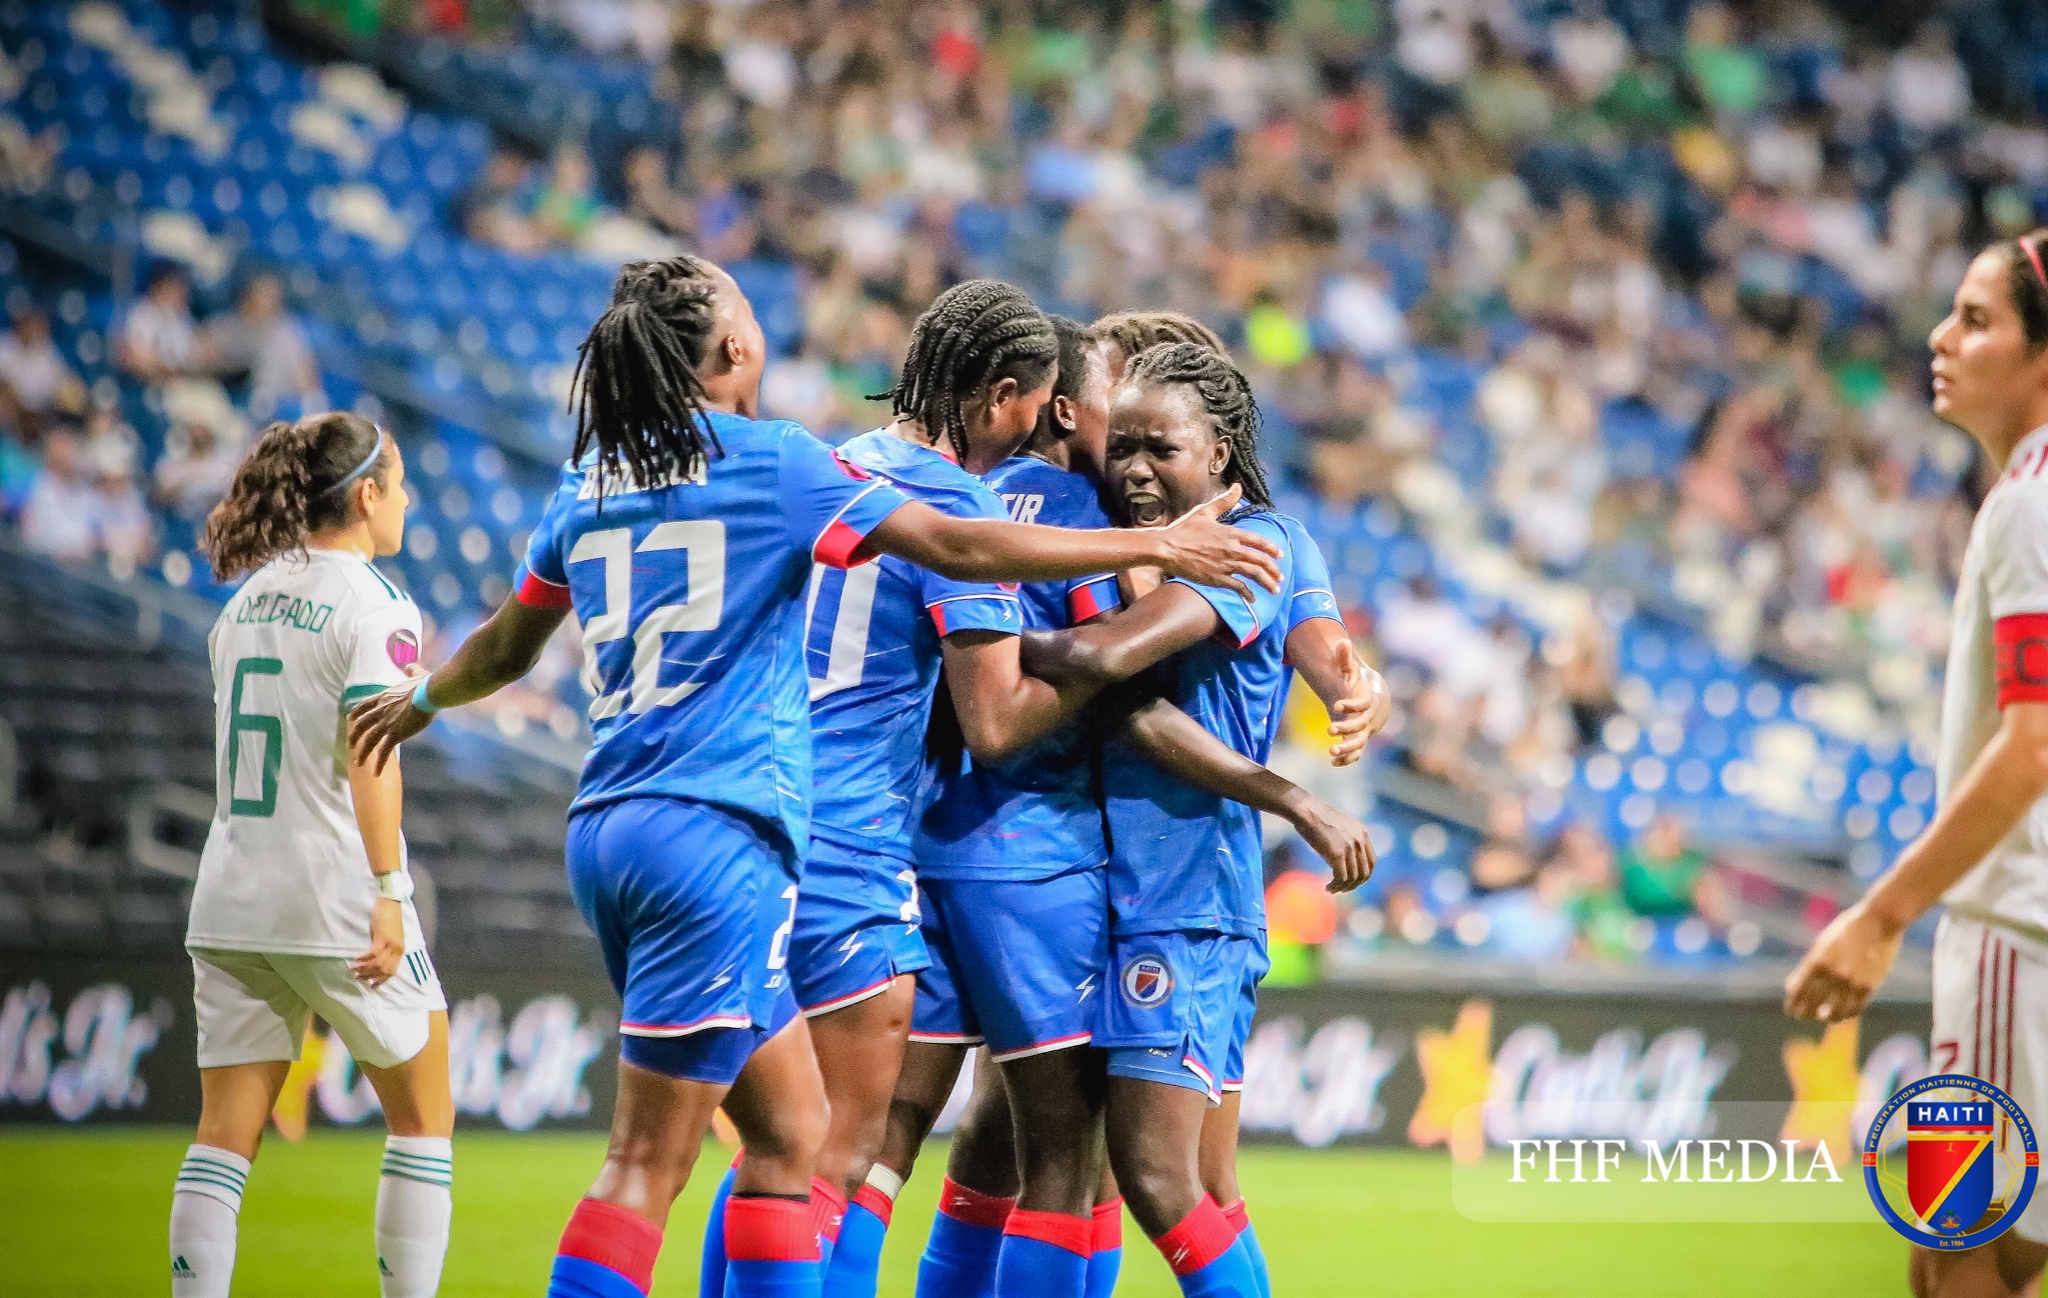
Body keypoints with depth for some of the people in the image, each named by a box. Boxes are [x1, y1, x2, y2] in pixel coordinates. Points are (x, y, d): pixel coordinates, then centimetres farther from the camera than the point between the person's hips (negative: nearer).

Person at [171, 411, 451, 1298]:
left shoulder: (245, 602, 13)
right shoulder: (374, 607, -8)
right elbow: (368, 752, -19)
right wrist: (388, 892, -22)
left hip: (230, 900, 6)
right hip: (335, 900, -6)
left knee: (225, 1135, 3)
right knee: (423, 1119, 10)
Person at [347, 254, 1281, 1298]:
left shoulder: (587, 485, 14)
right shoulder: (772, 461, -3)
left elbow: (504, 645, 28)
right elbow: (959, 550, -8)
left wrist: (420, 702, 50)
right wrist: (1158, 546, -1)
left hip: (604, 829, 7)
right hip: (714, 832, -7)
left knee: (790, 1130, 13)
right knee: (648, 1164, -8)